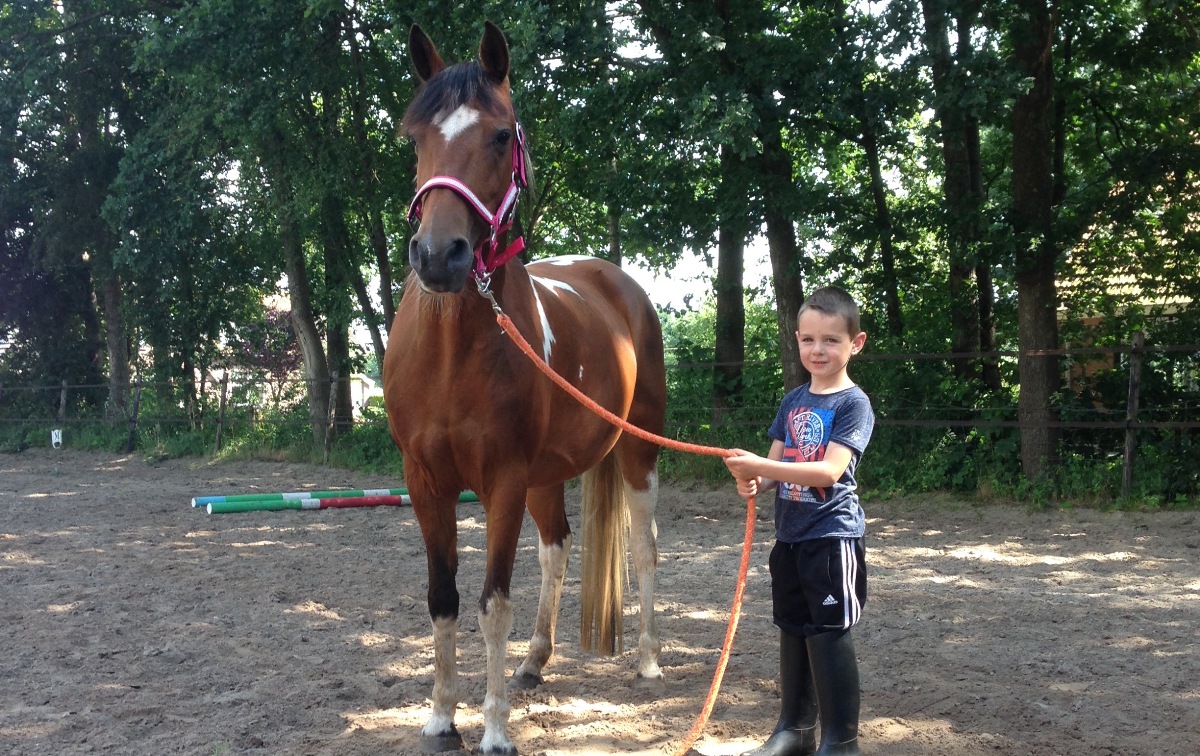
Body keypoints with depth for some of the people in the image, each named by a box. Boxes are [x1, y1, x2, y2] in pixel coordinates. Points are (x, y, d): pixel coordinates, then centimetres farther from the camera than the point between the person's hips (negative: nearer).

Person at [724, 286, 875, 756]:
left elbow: (829, 471, -23)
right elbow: (776, 465, 11)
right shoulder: (793, 402, 10)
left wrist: (761, 466, -30)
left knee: (829, 635, -4)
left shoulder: (854, 404, -11)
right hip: (789, 536, 7)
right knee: (793, 631, 16)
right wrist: (753, 481, -12)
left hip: (832, 536, -7)